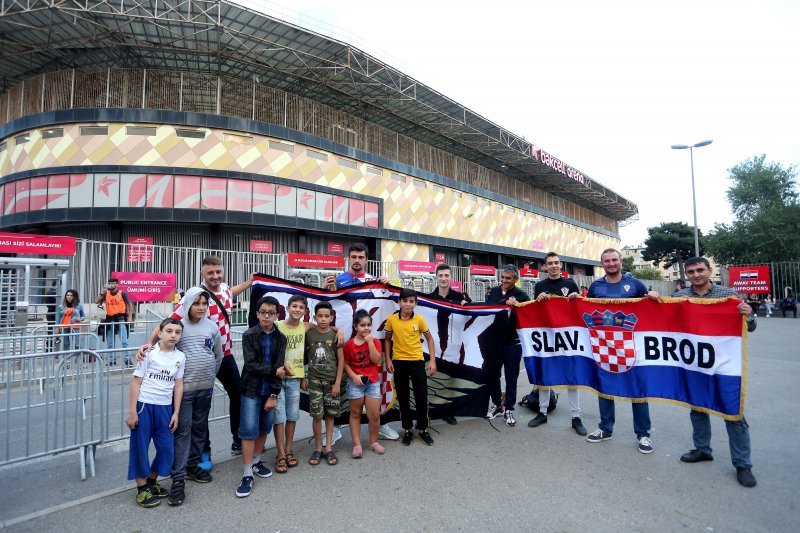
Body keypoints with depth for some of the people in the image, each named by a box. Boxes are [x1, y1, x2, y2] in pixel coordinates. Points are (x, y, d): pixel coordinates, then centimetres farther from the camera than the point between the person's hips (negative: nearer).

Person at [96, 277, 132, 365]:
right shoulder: (106, 294, 6)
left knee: (124, 341, -6)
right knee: (110, 342, 10)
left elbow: (130, 305, 2)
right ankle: (112, 360, 20)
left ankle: (127, 359, -2)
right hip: (110, 319, 4)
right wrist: (103, 292, -10)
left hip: (121, 318, -4)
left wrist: (130, 317, -4)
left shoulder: (122, 293, -3)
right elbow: (97, 302, -3)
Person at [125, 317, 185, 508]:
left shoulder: (180, 357, 2)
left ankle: (152, 481, 29)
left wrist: (176, 413, 4)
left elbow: (178, 385, 5)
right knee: (140, 447, 5)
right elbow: (136, 382, -7)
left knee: (167, 449, 6)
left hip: (165, 407, 4)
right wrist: (131, 412, -9)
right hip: (144, 405, -4)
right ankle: (142, 488, 21)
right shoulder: (149, 354, -9)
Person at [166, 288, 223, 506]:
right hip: (184, 387, -4)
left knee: (200, 428, 15)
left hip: (205, 388, 4)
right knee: (182, 431, -3)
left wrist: (209, 376, 12)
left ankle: (193, 465, 32)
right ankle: (178, 478, 4)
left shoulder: (212, 327, 3)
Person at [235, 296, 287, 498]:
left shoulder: (280, 338, 0)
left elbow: (279, 367, -5)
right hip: (251, 390, -3)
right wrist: (274, 371, -14)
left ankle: (256, 462, 33)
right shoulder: (249, 335, -6)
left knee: (264, 428, 13)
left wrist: (273, 395, -10)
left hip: (269, 391, 3)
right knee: (249, 430, -5)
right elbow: (251, 364, -15)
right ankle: (247, 475, 3)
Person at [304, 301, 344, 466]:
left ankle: (328, 448, 19)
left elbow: (341, 360, -1)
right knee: (317, 415, -1)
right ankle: (318, 448, 15)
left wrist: (337, 383, -4)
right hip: (314, 380, 0)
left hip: (331, 381, 0)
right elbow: (302, 356, 5)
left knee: (330, 414, 7)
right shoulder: (308, 334, -2)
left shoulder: (335, 335, -3)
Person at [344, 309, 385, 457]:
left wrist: (370, 341, -15)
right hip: (356, 382, -1)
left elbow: (376, 359, -13)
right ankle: (357, 445, 16)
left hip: (373, 382, 1)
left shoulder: (375, 342, 1)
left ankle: (374, 442, 21)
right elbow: (345, 363, -3)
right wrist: (354, 376, -16)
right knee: (355, 413, 8)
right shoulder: (349, 344, -4)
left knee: (375, 414, 2)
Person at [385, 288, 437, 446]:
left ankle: (423, 429, 24)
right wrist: (388, 359, -1)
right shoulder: (392, 319, -6)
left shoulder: (419, 319, -8)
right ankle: (408, 430, 25)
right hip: (399, 362, 1)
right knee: (403, 398, 10)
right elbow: (387, 339, 7)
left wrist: (433, 361, -2)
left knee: (421, 397, 6)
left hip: (417, 361, 0)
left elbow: (429, 339, 3)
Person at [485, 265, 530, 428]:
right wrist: (504, 303, -11)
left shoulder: (521, 295, -4)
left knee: (511, 378, 7)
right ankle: (497, 404, 32)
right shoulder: (494, 291, 6)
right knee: (492, 374, 13)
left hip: (512, 343, -3)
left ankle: (509, 409, 23)